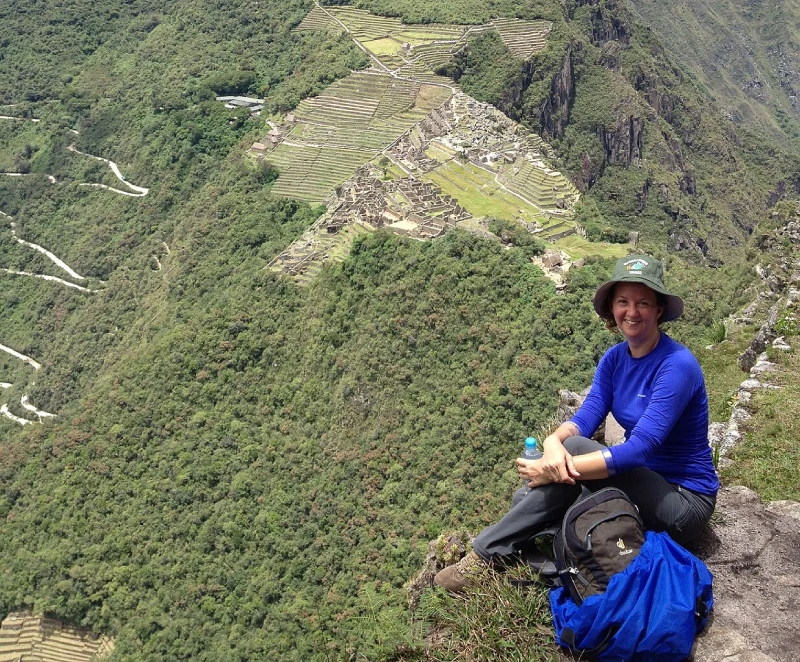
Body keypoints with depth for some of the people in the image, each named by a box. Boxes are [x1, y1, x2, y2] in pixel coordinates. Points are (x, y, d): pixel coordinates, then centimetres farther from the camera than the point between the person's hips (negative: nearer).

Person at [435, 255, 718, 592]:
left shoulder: (677, 365, -22)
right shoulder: (614, 358, 2)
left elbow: (641, 448, -29)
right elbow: (585, 418, -8)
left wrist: (552, 471, -31)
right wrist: (553, 442, -34)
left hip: (685, 503, -7)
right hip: (643, 483, 7)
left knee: (574, 448, -26)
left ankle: (488, 553, -18)